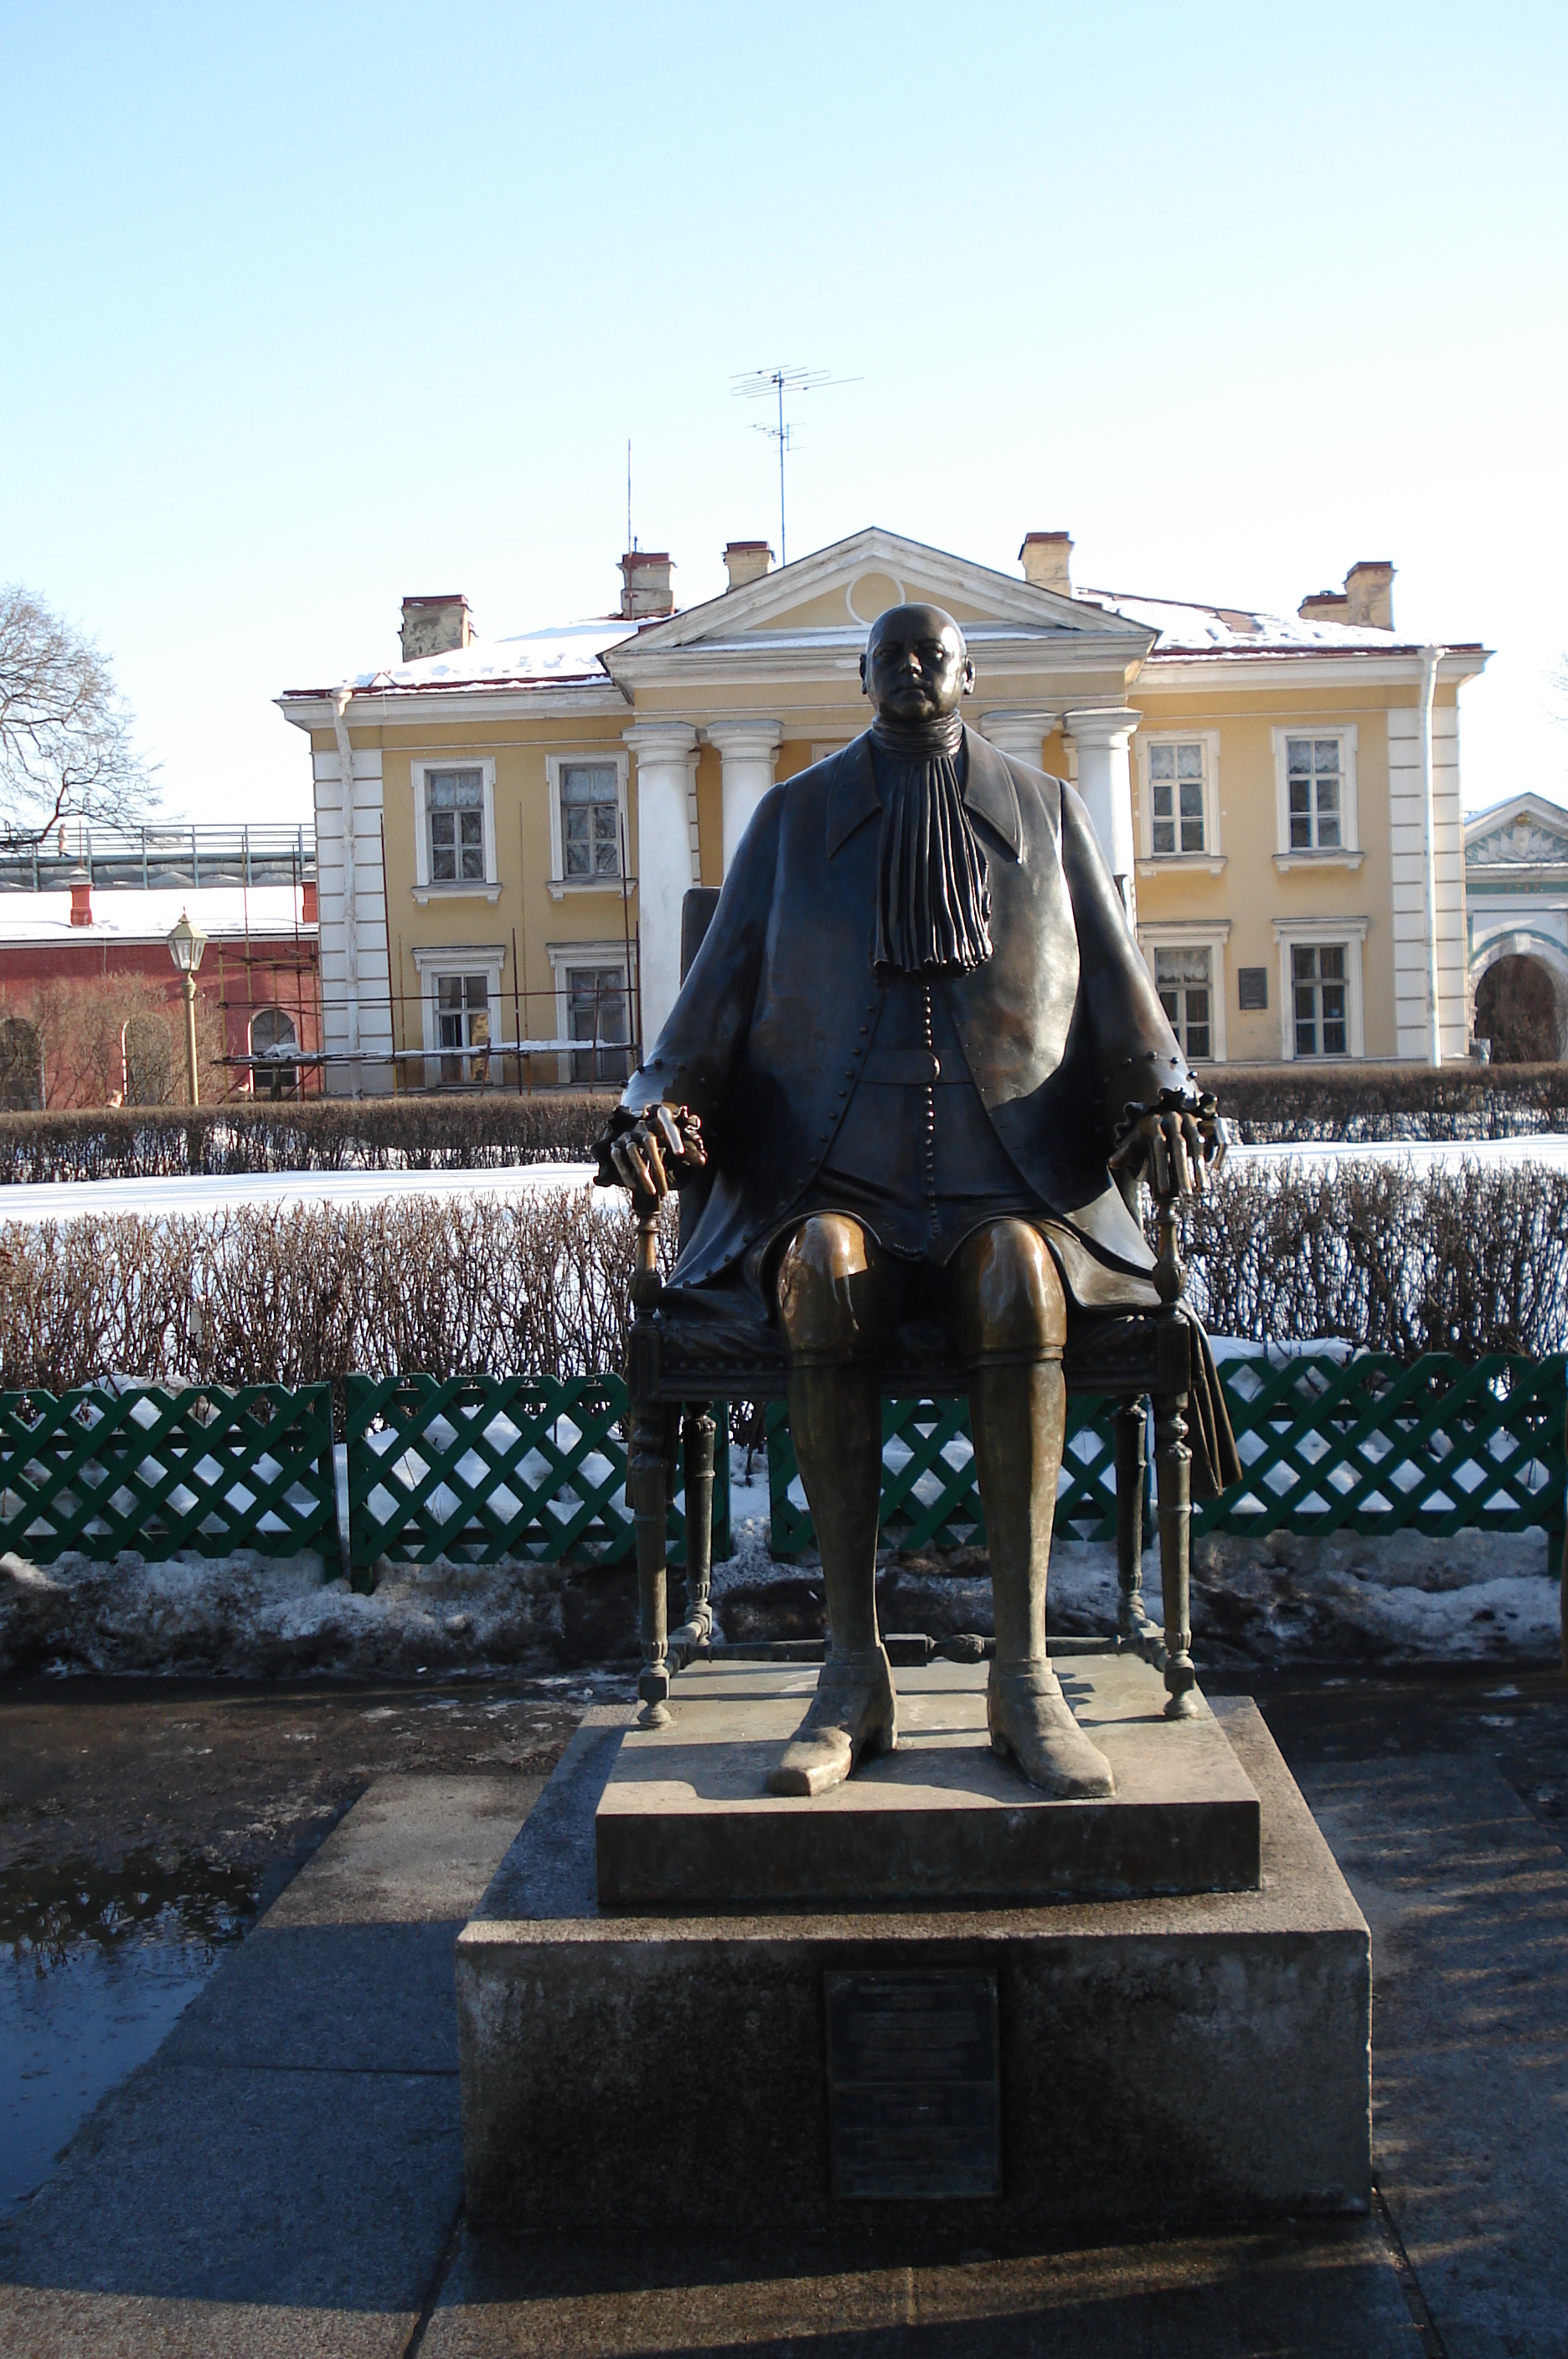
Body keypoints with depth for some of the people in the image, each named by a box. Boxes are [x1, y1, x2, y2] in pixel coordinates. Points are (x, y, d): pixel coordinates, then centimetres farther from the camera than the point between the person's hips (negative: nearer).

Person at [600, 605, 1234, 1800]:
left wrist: (1167, 1098, -10)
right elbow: (722, 983, 8)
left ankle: (1024, 1669, -32)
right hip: (833, 1173, 0)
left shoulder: (1046, 808, 16)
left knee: (1016, 1273, -36)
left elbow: (1118, 982, 10)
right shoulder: (794, 816, 15)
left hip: (1011, 1178, 0)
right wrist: (662, 1104, -11)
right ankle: (854, 1673, -30)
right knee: (822, 1272, -35)